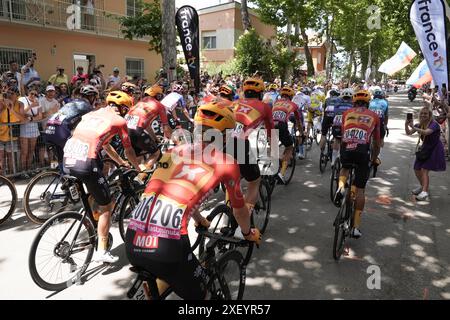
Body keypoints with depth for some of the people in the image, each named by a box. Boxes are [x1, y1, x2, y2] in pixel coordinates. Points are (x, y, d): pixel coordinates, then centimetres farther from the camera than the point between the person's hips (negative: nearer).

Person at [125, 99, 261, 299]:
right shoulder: (226, 161, 5)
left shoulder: (175, 151, 19)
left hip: (132, 241, 6)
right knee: (199, 293, 24)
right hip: (168, 246, -5)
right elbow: (239, 209, 19)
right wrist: (248, 234, 41)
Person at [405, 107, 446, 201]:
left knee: (424, 169, -18)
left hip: (434, 150, -7)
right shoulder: (420, 125, 2)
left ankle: (425, 192, -22)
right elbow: (408, 133, -5)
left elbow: (426, 132, -38)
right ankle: (423, 186, 33)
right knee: (417, 169, 9)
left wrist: (413, 127, -48)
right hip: (424, 149, 7)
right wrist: (406, 125, -24)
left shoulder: (434, 124, -18)